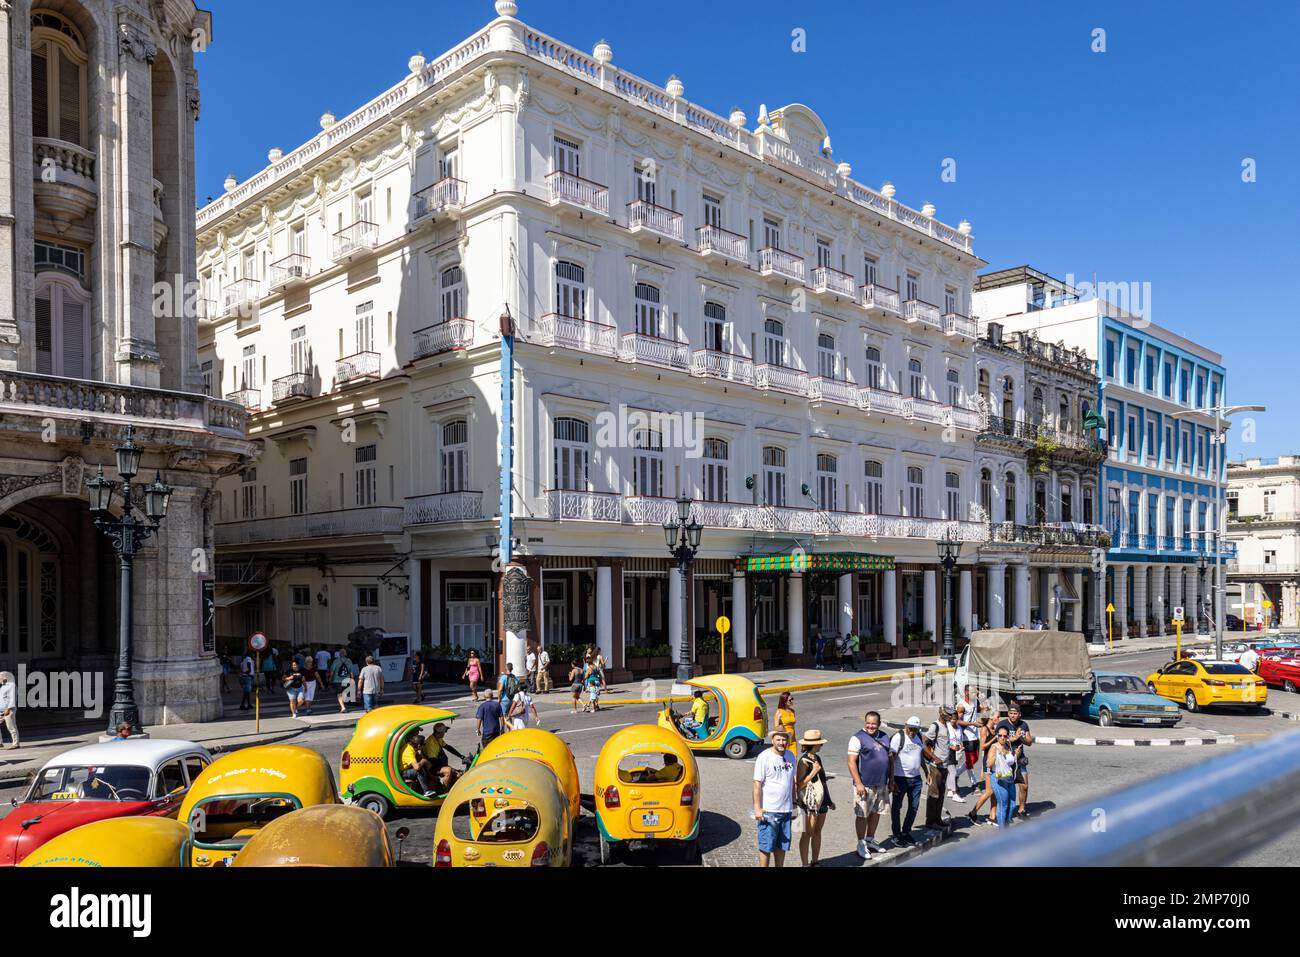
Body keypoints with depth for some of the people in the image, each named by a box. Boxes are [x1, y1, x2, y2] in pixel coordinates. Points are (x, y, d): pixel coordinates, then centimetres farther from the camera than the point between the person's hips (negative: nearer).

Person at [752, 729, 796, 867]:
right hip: (768, 811, -6)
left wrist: (793, 805, 18)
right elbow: (757, 784, -13)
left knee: (782, 845, 14)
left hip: (786, 810, 6)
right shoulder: (764, 757, -11)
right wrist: (757, 808, -17)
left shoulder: (790, 756, 9)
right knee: (766, 846, 0)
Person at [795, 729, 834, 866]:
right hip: (809, 803, -8)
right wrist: (814, 771, -22)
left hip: (821, 802, 8)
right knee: (807, 834, 2)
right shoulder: (803, 761, -17)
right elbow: (799, 785, -20)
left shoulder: (817, 758, 9)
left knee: (817, 832, 15)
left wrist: (829, 800, 22)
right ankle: (805, 864, 11)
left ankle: (814, 862, 26)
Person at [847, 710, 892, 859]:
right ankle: (861, 845, 13)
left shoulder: (884, 737, 10)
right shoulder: (858, 738, -10)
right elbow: (851, 762, -14)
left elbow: (890, 759, 17)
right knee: (862, 815, 1)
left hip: (882, 784, 6)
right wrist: (858, 783, -18)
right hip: (865, 785, -6)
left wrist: (891, 780, 14)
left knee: (876, 813, 15)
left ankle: (870, 841, 30)